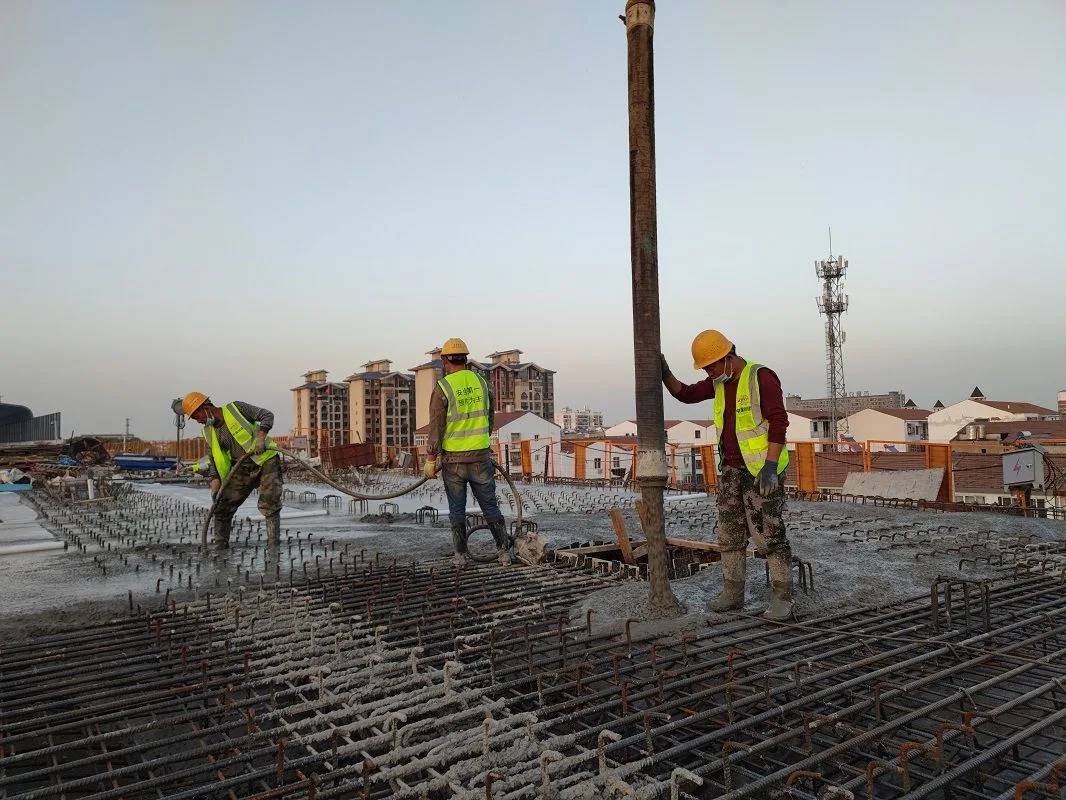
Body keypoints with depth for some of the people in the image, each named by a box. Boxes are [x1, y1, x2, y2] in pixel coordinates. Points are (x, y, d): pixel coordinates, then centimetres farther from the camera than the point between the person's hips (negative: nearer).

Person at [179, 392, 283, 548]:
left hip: (266, 460, -6)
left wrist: (261, 436, -28)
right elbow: (214, 461, 9)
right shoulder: (209, 432, 6)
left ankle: (274, 542, -2)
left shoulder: (235, 408, -10)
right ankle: (220, 545, 10)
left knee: (269, 505, -12)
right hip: (242, 468, 6)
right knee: (222, 507, 0)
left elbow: (267, 415, -12)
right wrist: (215, 487, -2)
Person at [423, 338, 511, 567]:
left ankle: (461, 556, 15)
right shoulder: (481, 382, 3)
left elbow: (436, 427, -11)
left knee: (457, 510, 10)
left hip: (453, 459, -2)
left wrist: (430, 460, -3)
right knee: (490, 506, 10)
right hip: (481, 456, 3)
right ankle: (504, 551, 8)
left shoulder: (442, 388, -10)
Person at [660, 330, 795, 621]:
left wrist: (770, 466, -27)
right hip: (732, 468, 8)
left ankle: (782, 600, 1)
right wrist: (665, 373, -3)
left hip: (762, 469, -8)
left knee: (769, 534, -7)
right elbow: (685, 394, 14)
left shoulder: (761, 377, -16)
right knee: (730, 533, 9)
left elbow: (779, 422, -21)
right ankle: (732, 594, 19)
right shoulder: (721, 381, 8)